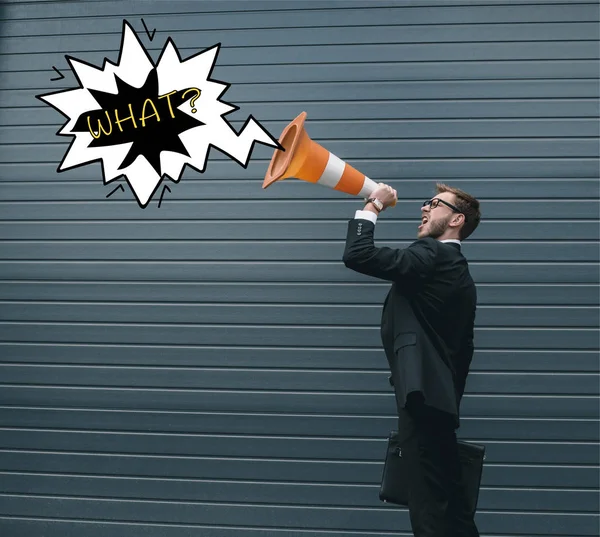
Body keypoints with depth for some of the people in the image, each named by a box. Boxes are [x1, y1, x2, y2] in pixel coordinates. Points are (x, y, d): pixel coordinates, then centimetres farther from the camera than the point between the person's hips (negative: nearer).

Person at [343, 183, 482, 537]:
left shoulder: (432, 256, -9)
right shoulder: (455, 270, 21)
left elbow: (357, 256, -18)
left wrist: (373, 206, -4)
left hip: (423, 399, -10)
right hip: (437, 399, 10)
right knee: (450, 506, 13)